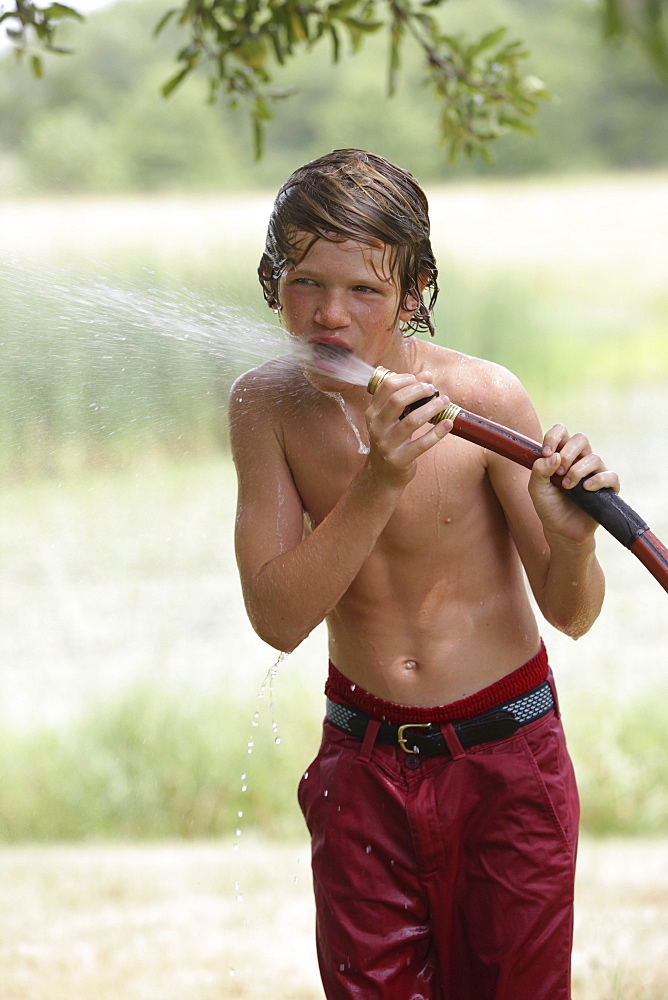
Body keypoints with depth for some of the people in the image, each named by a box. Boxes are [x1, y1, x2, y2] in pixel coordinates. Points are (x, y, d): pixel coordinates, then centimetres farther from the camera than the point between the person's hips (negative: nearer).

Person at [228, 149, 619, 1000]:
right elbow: (278, 619, -16)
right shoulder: (268, 407, -9)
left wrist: (570, 539, -35)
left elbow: (572, 616, -11)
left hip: (504, 757, -2)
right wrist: (379, 482, -27)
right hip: (364, 765, 2)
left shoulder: (483, 398, -17)